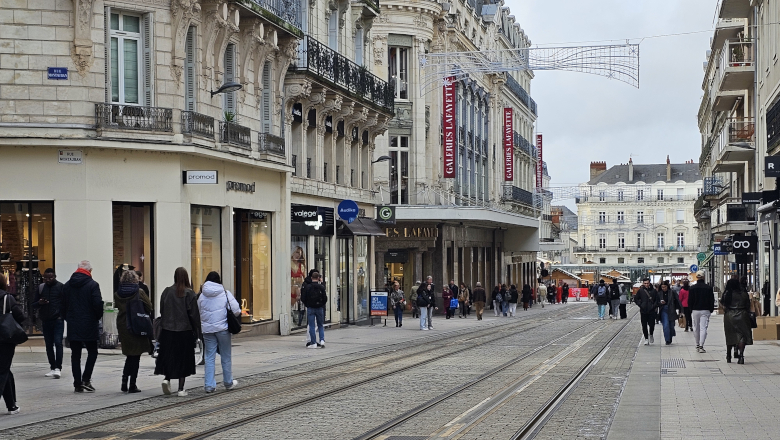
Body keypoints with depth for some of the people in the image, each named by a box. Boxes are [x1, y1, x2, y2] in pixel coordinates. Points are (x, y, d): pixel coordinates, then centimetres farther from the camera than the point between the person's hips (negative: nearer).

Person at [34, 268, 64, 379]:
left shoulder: (61, 287, -2)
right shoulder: (41, 288, 10)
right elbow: (34, 303, 13)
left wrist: (62, 315, -12)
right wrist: (39, 303, -9)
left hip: (58, 320, -5)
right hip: (45, 321, 5)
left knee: (58, 343, -13)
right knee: (49, 345, 8)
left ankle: (58, 368, -15)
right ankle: (52, 368, 15)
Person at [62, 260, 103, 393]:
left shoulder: (67, 285, 7)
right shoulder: (92, 285, -8)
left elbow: (63, 307, 9)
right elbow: (98, 304, -13)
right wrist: (98, 317, 5)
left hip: (72, 326, 4)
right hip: (89, 325, -4)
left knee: (75, 354, 7)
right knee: (92, 352, 8)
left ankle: (77, 384, 6)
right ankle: (86, 380, -4)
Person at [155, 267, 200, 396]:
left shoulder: (167, 292, 0)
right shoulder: (189, 293, -9)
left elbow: (162, 311, 6)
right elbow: (194, 314, -7)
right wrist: (196, 332, 1)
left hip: (167, 331, 2)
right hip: (184, 331, -2)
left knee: (168, 356, 14)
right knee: (183, 359, 5)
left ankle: (166, 378, -8)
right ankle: (181, 389, 7)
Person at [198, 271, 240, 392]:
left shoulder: (202, 296, 4)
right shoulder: (225, 294, -6)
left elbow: (198, 311, 10)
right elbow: (236, 310, -9)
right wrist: (238, 313, 13)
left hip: (207, 329, 3)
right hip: (222, 328, -3)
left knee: (209, 357, 6)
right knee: (226, 357, 10)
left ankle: (209, 385, 3)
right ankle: (228, 383, 21)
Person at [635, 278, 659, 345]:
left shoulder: (654, 291, 2)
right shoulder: (640, 291, 2)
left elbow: (657, 300, 7)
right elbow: (636, 299, 10)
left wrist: (654, 306, -5)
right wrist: (640, 305, -2)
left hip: (652, 311, -1)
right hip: (643, 311, 1)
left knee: (652, 324, -3)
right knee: (644, 325, 2)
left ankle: (651, 334, 26)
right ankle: (646, 339, 12)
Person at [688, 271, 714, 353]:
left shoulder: (692, 288, -1)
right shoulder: (708, 288, -2)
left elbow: (689, 301, 3)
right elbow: (712, 300, 1)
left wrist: (691, 310, 12)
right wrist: (711, 310, 11)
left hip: (695, 310, 1)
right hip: (705, 310, -1)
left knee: (696, 328, 12)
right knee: (703, 328, -4)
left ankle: (697, 345, 19)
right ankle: (701, 346, -14)